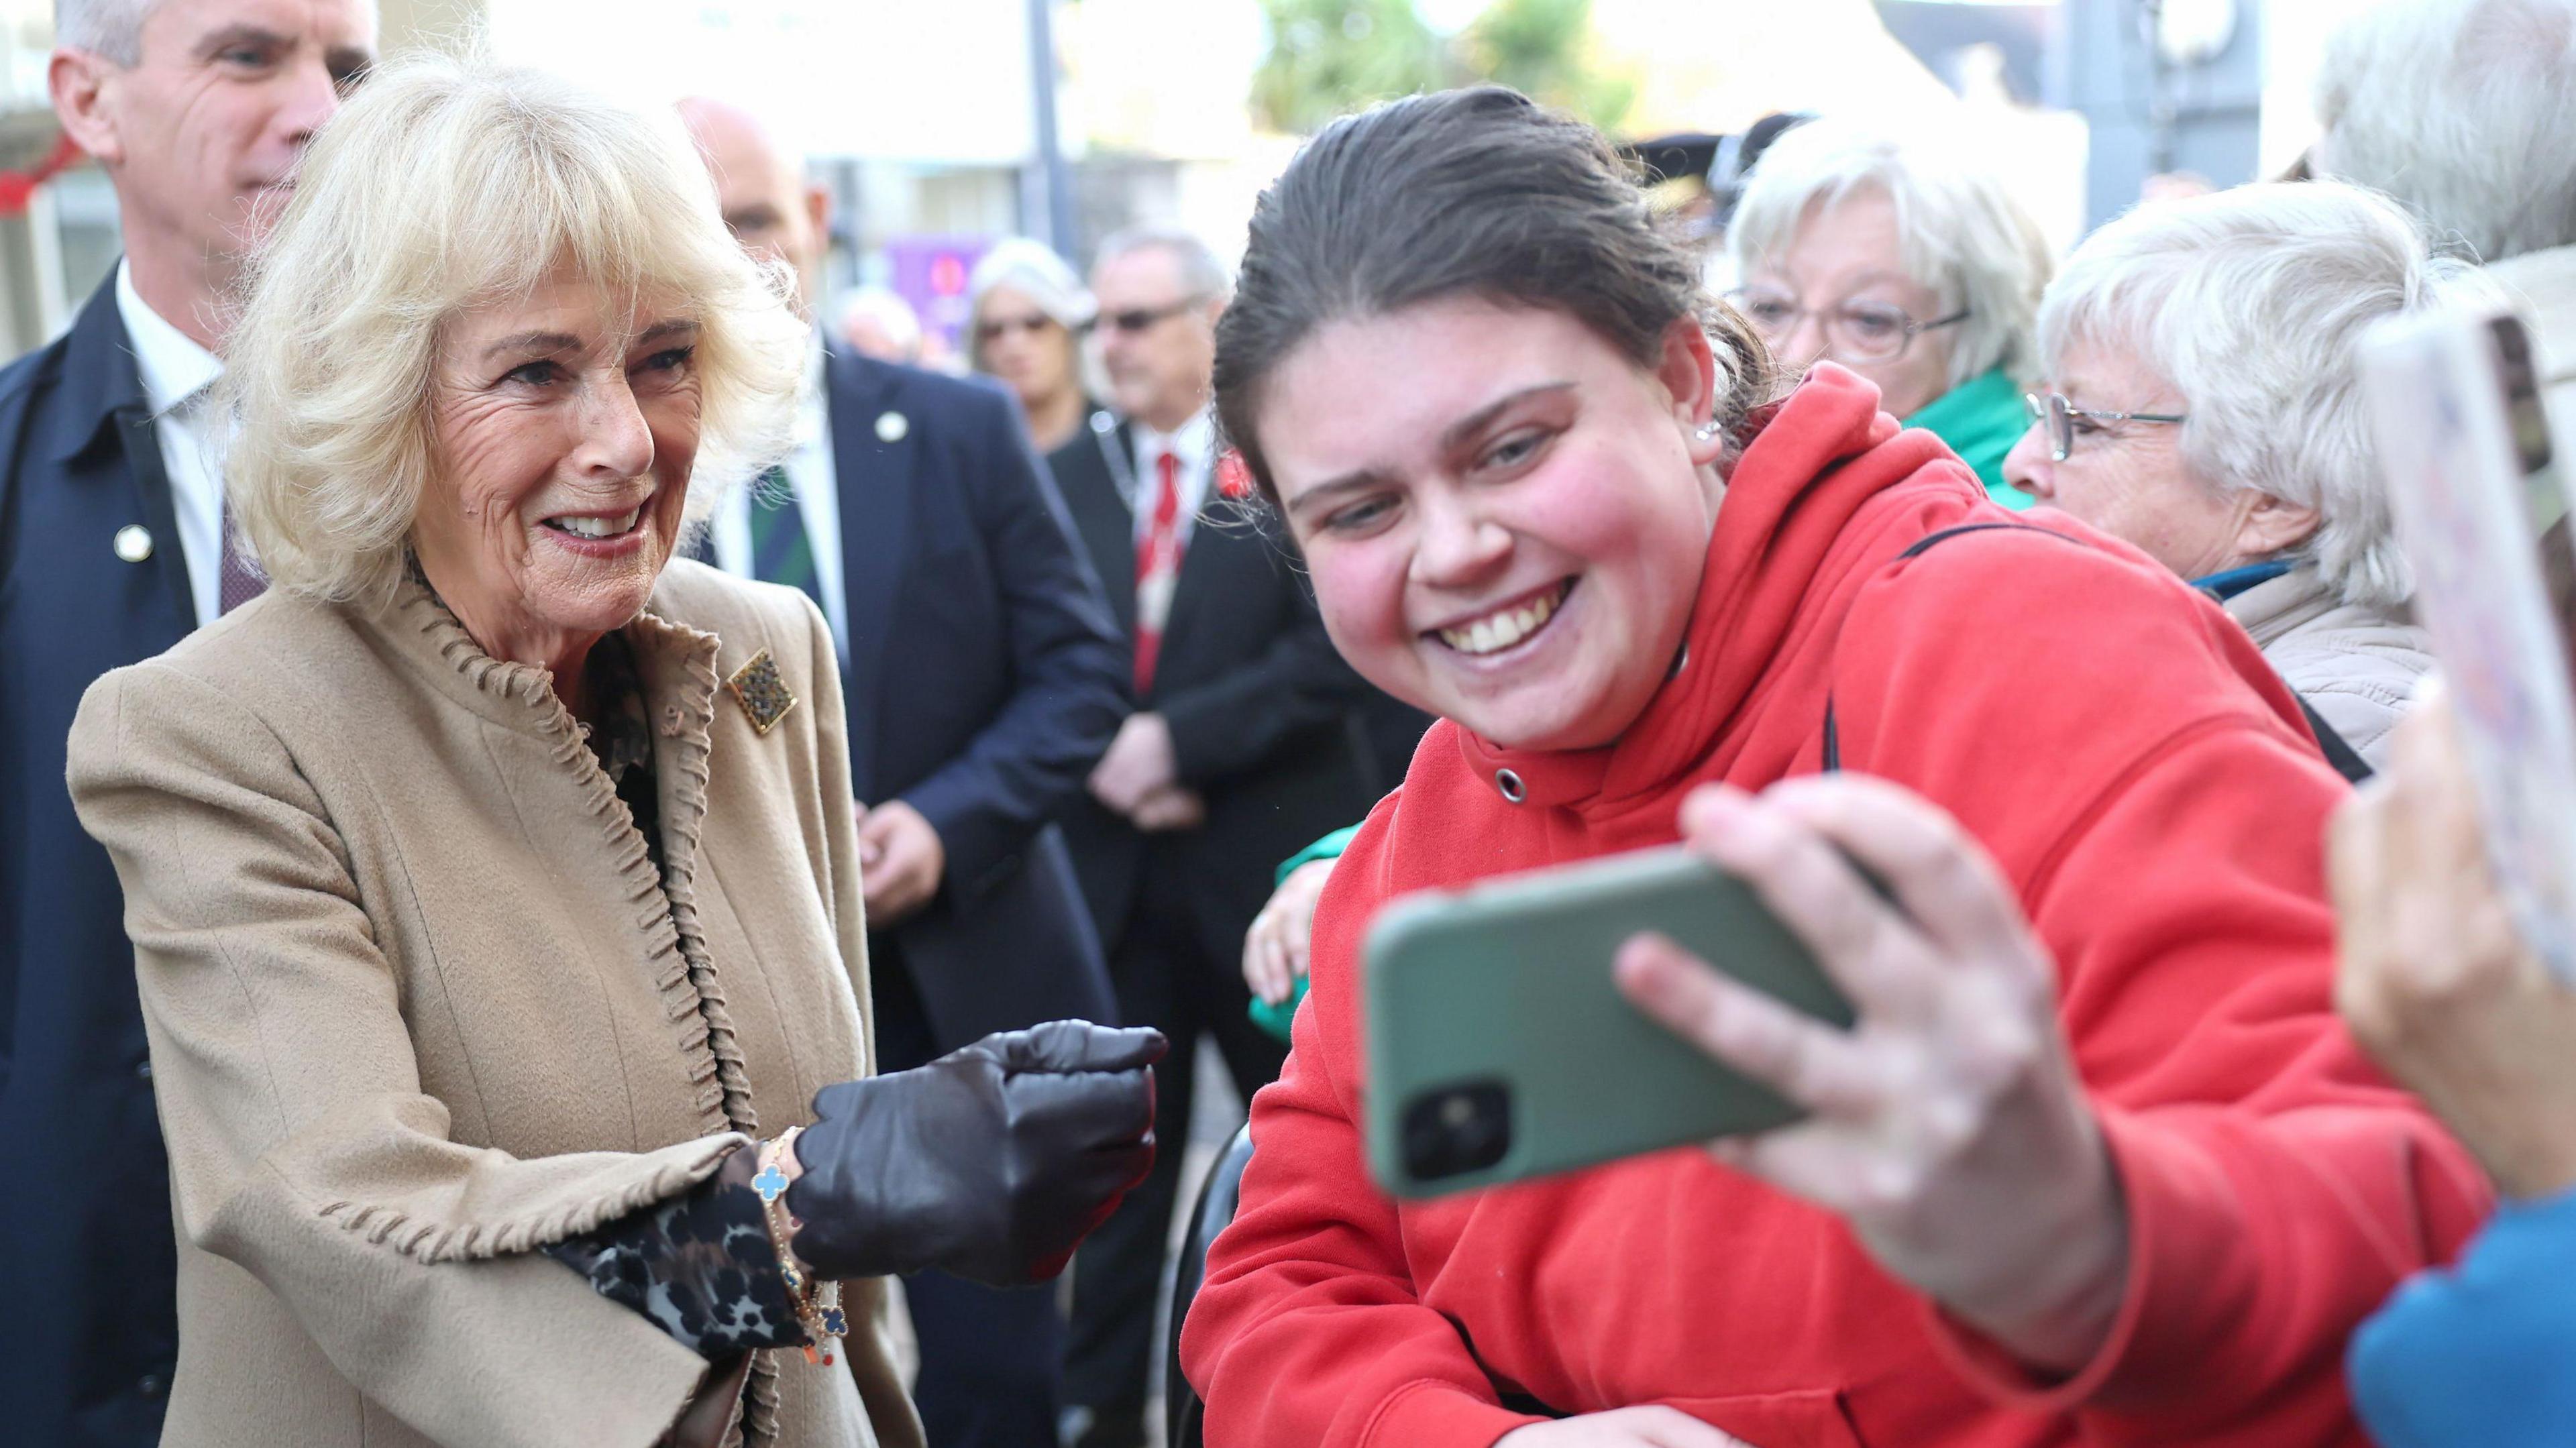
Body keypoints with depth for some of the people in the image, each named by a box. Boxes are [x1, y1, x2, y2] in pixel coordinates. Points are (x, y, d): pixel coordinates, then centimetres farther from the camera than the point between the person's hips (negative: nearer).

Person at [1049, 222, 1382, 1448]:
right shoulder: (1066, 478, 8)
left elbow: (1331, 653, -12)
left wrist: (1176, 740, -17)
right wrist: (1100, 759, -11)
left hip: (1269, 871, -3)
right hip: (1114, 874, 3)